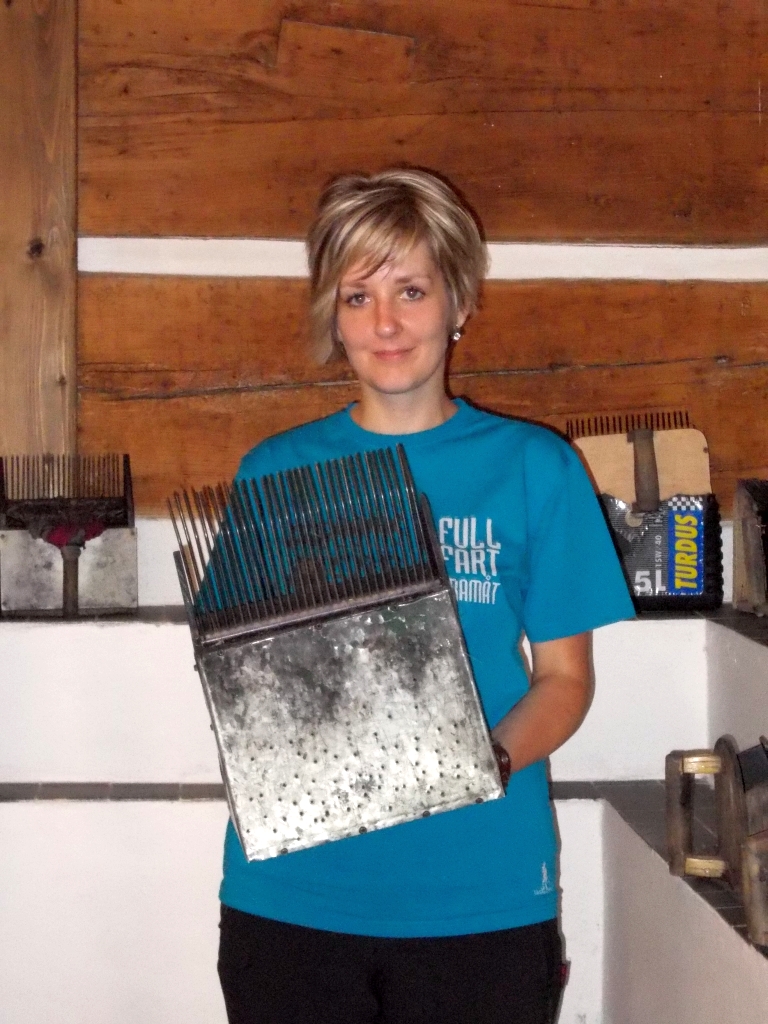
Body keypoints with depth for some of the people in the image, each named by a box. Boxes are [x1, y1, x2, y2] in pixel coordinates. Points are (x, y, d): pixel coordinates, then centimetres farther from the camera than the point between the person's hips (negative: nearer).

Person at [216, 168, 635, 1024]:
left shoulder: (535, 468, 1)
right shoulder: (273, 472, 5)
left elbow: (565, 674, 3)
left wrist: (491, 758, -16)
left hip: (482, 896, -1)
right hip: (290, 893, 1)